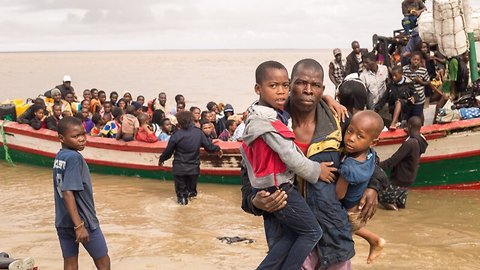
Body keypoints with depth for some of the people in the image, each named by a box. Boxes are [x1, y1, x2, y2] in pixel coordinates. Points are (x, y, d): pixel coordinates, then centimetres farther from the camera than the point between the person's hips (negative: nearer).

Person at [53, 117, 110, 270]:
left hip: (63, 221, 7)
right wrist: (79, 225, -27)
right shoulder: (74, 157, -20)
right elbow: (68, 193, -27)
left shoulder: (59, 157, 5)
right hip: (82, 220, -7)